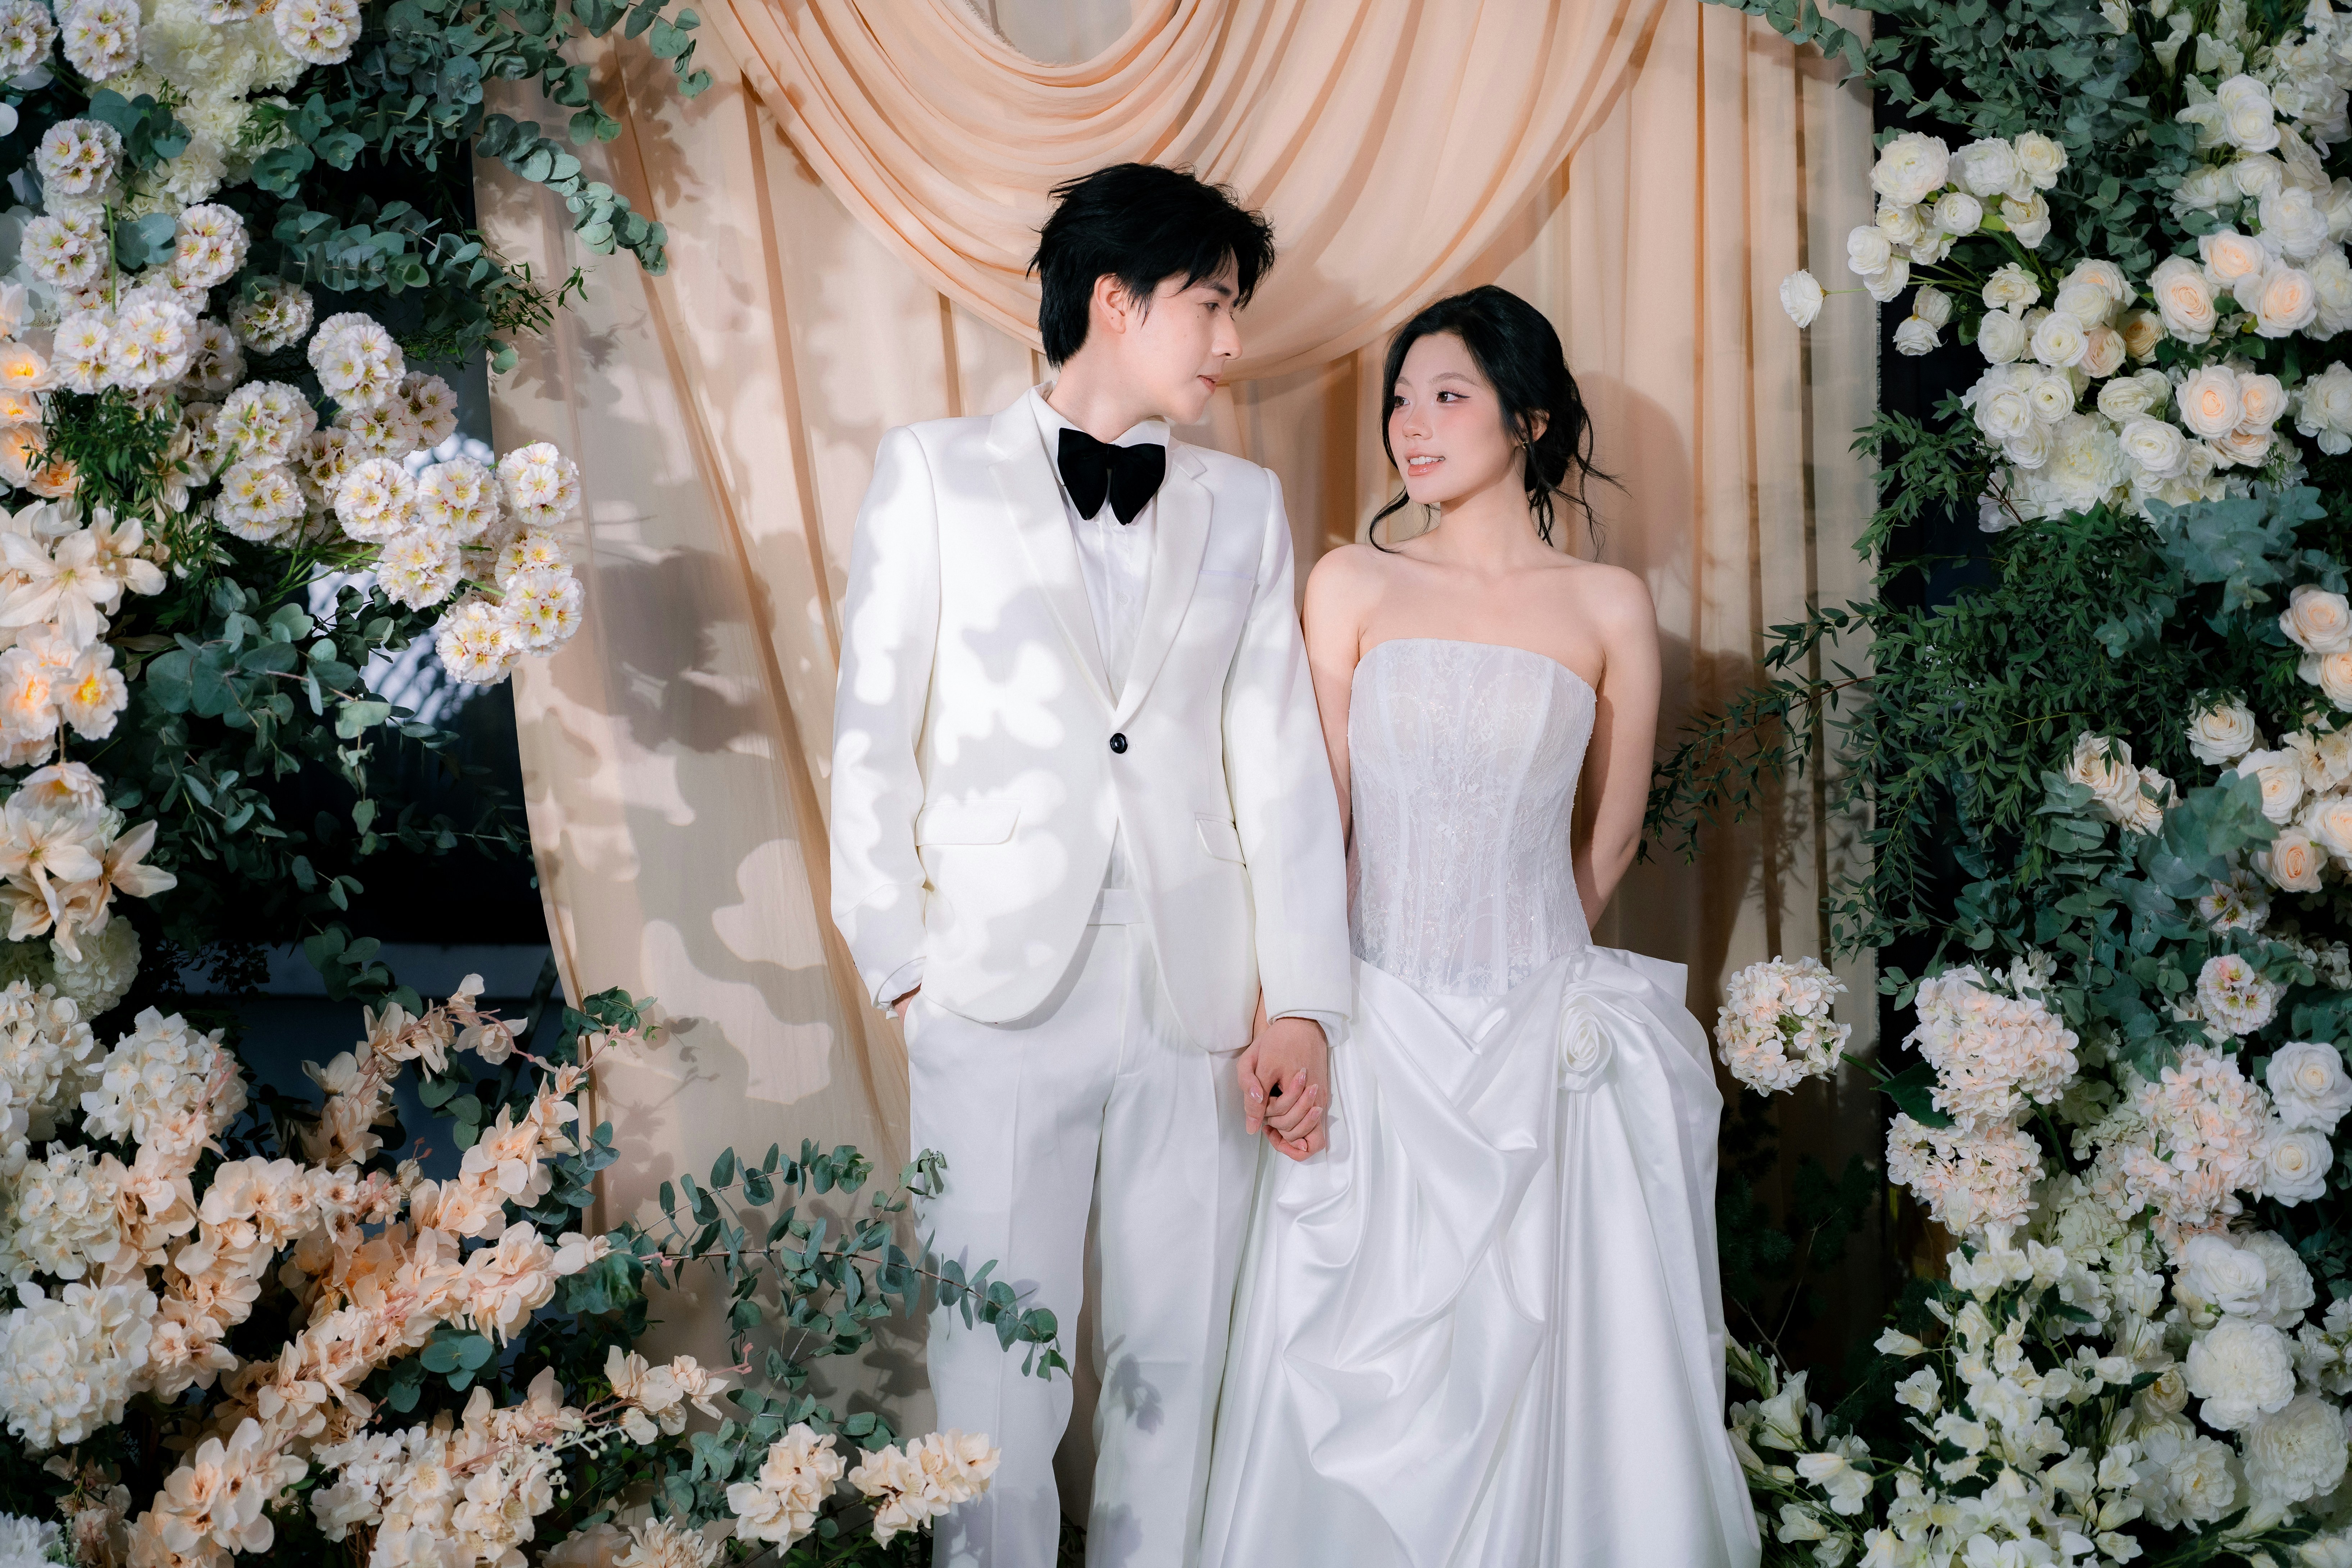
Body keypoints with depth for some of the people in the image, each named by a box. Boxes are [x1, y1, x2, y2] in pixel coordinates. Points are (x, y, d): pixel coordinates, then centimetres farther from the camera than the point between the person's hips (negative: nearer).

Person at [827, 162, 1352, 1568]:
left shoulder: (1245, 506, 13)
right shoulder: (936, 472, 7)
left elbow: (1281, 757, 6)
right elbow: (874, 729, 5)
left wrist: (1304, 997, -2)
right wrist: (898, 957, -3)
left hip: (1199, 1000, 3)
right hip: (1002, 991, -2)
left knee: (1176, 1370, 8)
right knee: (997, 1380, 0)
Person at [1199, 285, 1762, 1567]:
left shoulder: (1608, 608, 3)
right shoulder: (1352, 585, 4)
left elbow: (1608, 841, 13)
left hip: (1543, 1044, 0)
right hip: (1377, 1031, 0)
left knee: (1538, 1361, 5)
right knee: (1361, 1365, 5)